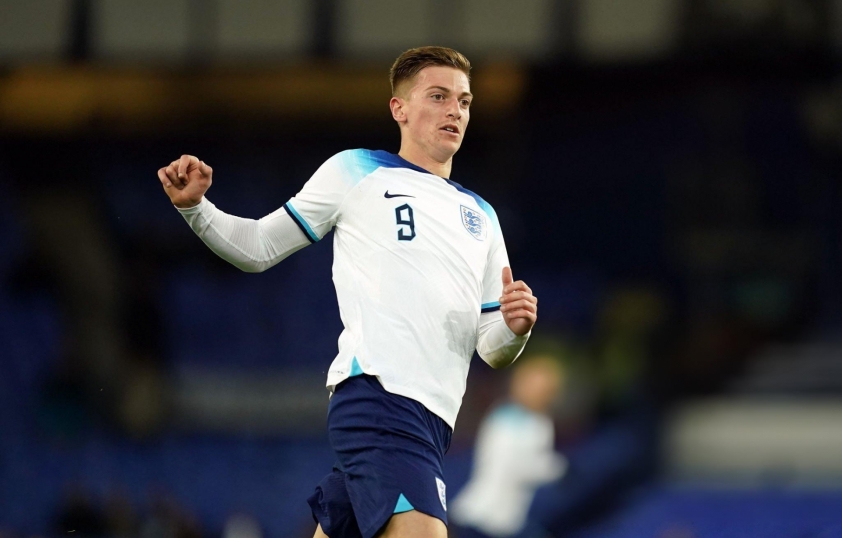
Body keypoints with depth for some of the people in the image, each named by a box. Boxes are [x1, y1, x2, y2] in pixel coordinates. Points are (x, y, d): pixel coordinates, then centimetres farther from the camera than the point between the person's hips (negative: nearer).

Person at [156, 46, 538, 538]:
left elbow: (491, 350, 23)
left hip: (432, 418, 6)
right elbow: (259, 248, 13)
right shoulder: (355, 171, 10)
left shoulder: (481, 216, 25)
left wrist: (513, 330, -1)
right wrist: (195, 206, -5)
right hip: (378, 390, -6)